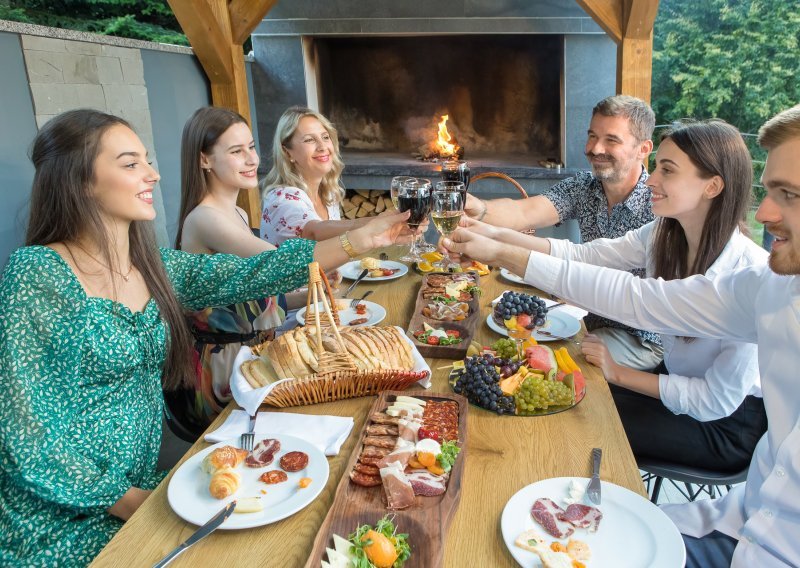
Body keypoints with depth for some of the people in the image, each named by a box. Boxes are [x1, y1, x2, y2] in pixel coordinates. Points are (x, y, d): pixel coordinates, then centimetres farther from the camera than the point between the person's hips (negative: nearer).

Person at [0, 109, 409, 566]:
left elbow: (254, 274, -4)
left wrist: (361, 242, -9)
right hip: (58, 525, -6)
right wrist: (129, 500, -16)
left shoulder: (156, 269, 3)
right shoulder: (38, 274, -17)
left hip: (139, 488, 6)